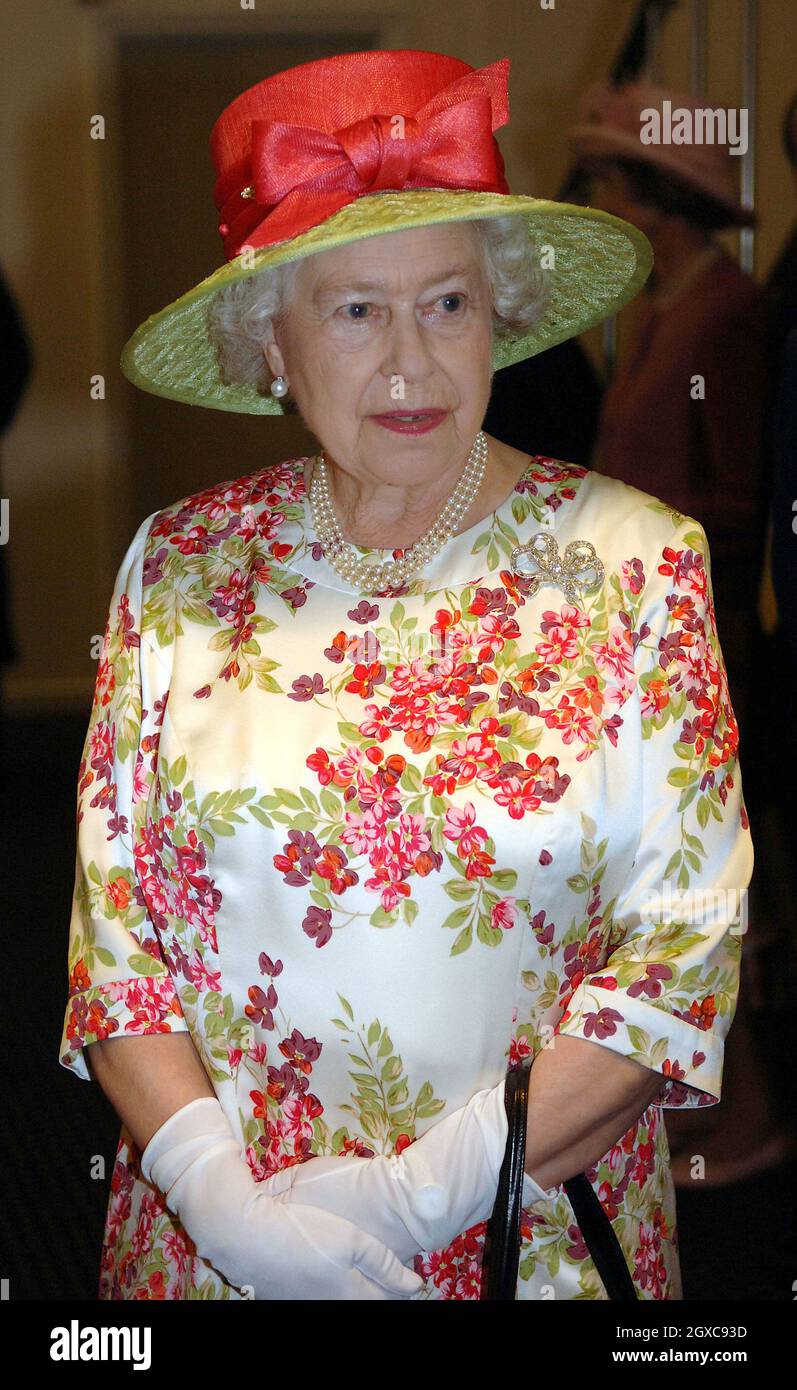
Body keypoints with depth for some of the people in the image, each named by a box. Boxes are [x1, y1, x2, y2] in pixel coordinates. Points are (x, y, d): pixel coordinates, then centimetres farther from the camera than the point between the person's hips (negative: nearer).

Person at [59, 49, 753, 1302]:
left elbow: (685, 945, -9)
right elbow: (113, 920, -1)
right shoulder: (179, 567, -2)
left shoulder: (633, 564, -7)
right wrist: (218, 1191, -16)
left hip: (540, 1239, -1)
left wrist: (419, 1191, -17)